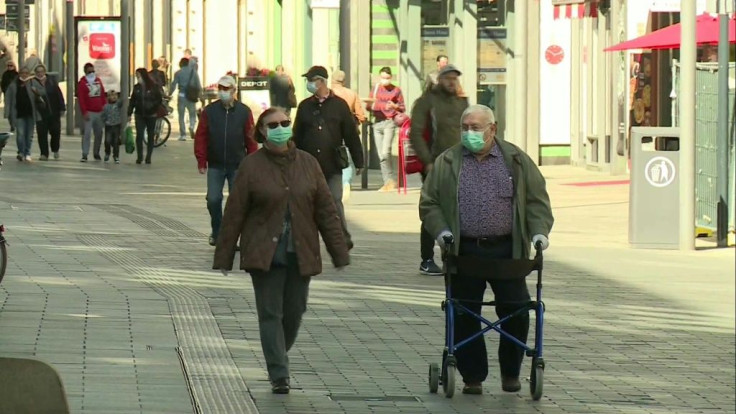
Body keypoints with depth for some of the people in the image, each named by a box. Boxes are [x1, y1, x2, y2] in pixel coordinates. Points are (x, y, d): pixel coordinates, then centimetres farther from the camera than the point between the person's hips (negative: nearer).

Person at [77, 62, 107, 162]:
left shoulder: (98, 81, 13)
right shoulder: (82, 83, -4)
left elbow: (102, 95, 17)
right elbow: (80, 98, -10)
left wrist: (104, 107, 9)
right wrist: (84, 112, -17)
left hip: (99, 112, 6)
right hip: (89, 113, -6)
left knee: (99, 133, 10)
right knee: (87, 133, -12)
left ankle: (96, 153, 22)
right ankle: (84, 154, -12)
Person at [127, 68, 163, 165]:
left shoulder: (154, 87, -7)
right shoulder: (137, 87, 3)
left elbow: (159, 100, -3)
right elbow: (132, 101, 7)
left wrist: (154, 110, -12)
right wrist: (129, 113, 4)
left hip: (151, 115, -2)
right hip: (139, 115, 2)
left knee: (150, 136, 6)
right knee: (139, 135, -7)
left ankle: (148, 157, 14)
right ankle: (139, 157, 0)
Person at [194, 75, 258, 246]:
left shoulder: (244, 112, 0)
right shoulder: (209, 111, 1)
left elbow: (251, 139, 1)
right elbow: (201, 137, 1)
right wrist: (201, 161, -4)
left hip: (238, 166, 0)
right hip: (215, 165, 1)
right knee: (213, 200, -2)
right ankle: (217, 231, 19)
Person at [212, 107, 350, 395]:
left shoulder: (307, 164, 6)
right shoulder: (251, 167, -2)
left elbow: (326, 211, 8)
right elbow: (234, 214, -1)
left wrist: (339, 253, 5)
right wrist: (224, 257, -3)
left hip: (300, 253, 3)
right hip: (264, 254, -3)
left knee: (294, 312, 8)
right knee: (270, 313, -5)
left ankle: (278, 361, 31)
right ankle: (279, 376, -3)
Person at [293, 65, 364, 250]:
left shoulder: (338, 105, 2)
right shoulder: (305, 107, 9)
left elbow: (351, 135, 3)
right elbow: (297, 136, 11)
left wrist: (358, 162, 1)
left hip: (332, 165, -3)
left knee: (335, 202, -5)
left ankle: (343, 239, 4)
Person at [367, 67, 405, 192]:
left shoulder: (396, 90, 3)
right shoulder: (375, 89, 11)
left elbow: (402, 108, 6)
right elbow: (369, 106, 13)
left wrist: (395, 106, -15)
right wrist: (371, 104, -11)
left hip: (389, 122, -4)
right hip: (377, 122, 4)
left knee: (385, 152, -18)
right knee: (381, 155, 3)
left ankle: (390, 181, -6)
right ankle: (387, 182, 9)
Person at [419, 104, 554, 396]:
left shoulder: (516, 160, 6)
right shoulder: (447, 163, 7)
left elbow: (536, 200, 6)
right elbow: (429, 204, 7)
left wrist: (539, 231, -8)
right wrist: (441, 230, -9)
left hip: (506, 251, 0)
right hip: (464, 251, 0)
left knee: (515, 313, -1)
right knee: (464, 318, 1)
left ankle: (510, 373, 16)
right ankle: (472, 377, 12)